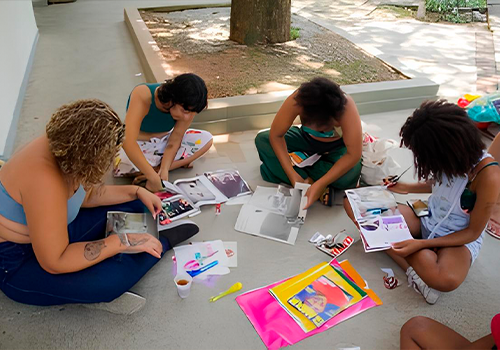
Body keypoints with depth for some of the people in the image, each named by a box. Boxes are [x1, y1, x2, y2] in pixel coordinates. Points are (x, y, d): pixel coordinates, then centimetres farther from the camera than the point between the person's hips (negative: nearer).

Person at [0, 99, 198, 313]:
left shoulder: (63, 146, -10)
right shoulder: (45, 180, -36)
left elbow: (87, 195, 8)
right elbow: (54, 262, -33)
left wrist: (136, 192, 0)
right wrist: (123, 241, -30)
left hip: (52, 232, 9)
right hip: (18, 260, -9)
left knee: (132, 206, 10)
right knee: (114, 275, -29)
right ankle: (164, 242, -1)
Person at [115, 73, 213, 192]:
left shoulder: (188, 106, -20)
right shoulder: (142, 95, -34)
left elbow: (174, 141, -15)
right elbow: (128, 142, -42)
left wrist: (164, 169, -30)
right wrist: (153, 177, -46)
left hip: (164, 142, 4)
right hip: (138, 146, -4)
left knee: (206, 139, -15)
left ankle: (157, 168, -21)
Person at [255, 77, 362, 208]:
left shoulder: (346, 105, -37)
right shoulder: (297, 99, -33)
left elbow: (353, 155, -37)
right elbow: (275, 135, -25)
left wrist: (320, 184, -43)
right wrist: (292, 175, -34)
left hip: (337, 147, -2)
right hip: (307, 140, 2)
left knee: (351, 173, -36)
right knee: (262, 139, -20)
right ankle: (310, 181, -21)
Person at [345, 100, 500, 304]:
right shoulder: (450, 158, -10)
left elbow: (473, 232, -17)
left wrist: (421, 244, -25)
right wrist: (408, 188, 2)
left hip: (459, 239, -7)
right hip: (427, 220, 7)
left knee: (447, 280, -46)